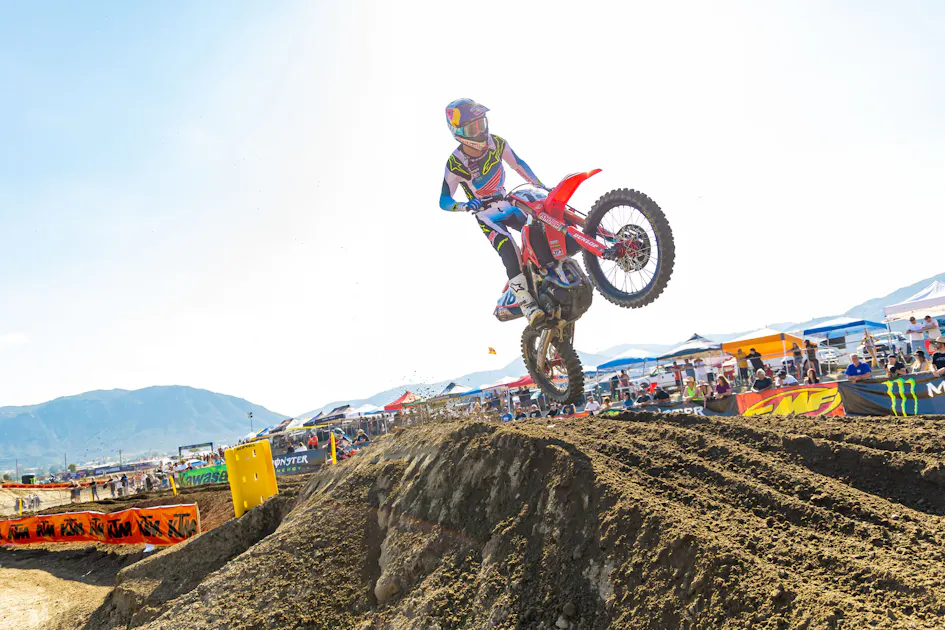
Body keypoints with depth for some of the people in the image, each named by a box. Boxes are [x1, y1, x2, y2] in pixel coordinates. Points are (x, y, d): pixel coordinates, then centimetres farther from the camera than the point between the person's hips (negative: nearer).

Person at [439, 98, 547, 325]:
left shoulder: (496, 143, -7)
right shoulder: (455, 164, -18)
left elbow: (518, 164, 8)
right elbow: (444, 201, -16)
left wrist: (541, 186, 3)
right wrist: (467, 206, -36)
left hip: (507, 204, 5)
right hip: (486, 215, -5)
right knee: (509, 253, -28)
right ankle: (525, 302, -32)